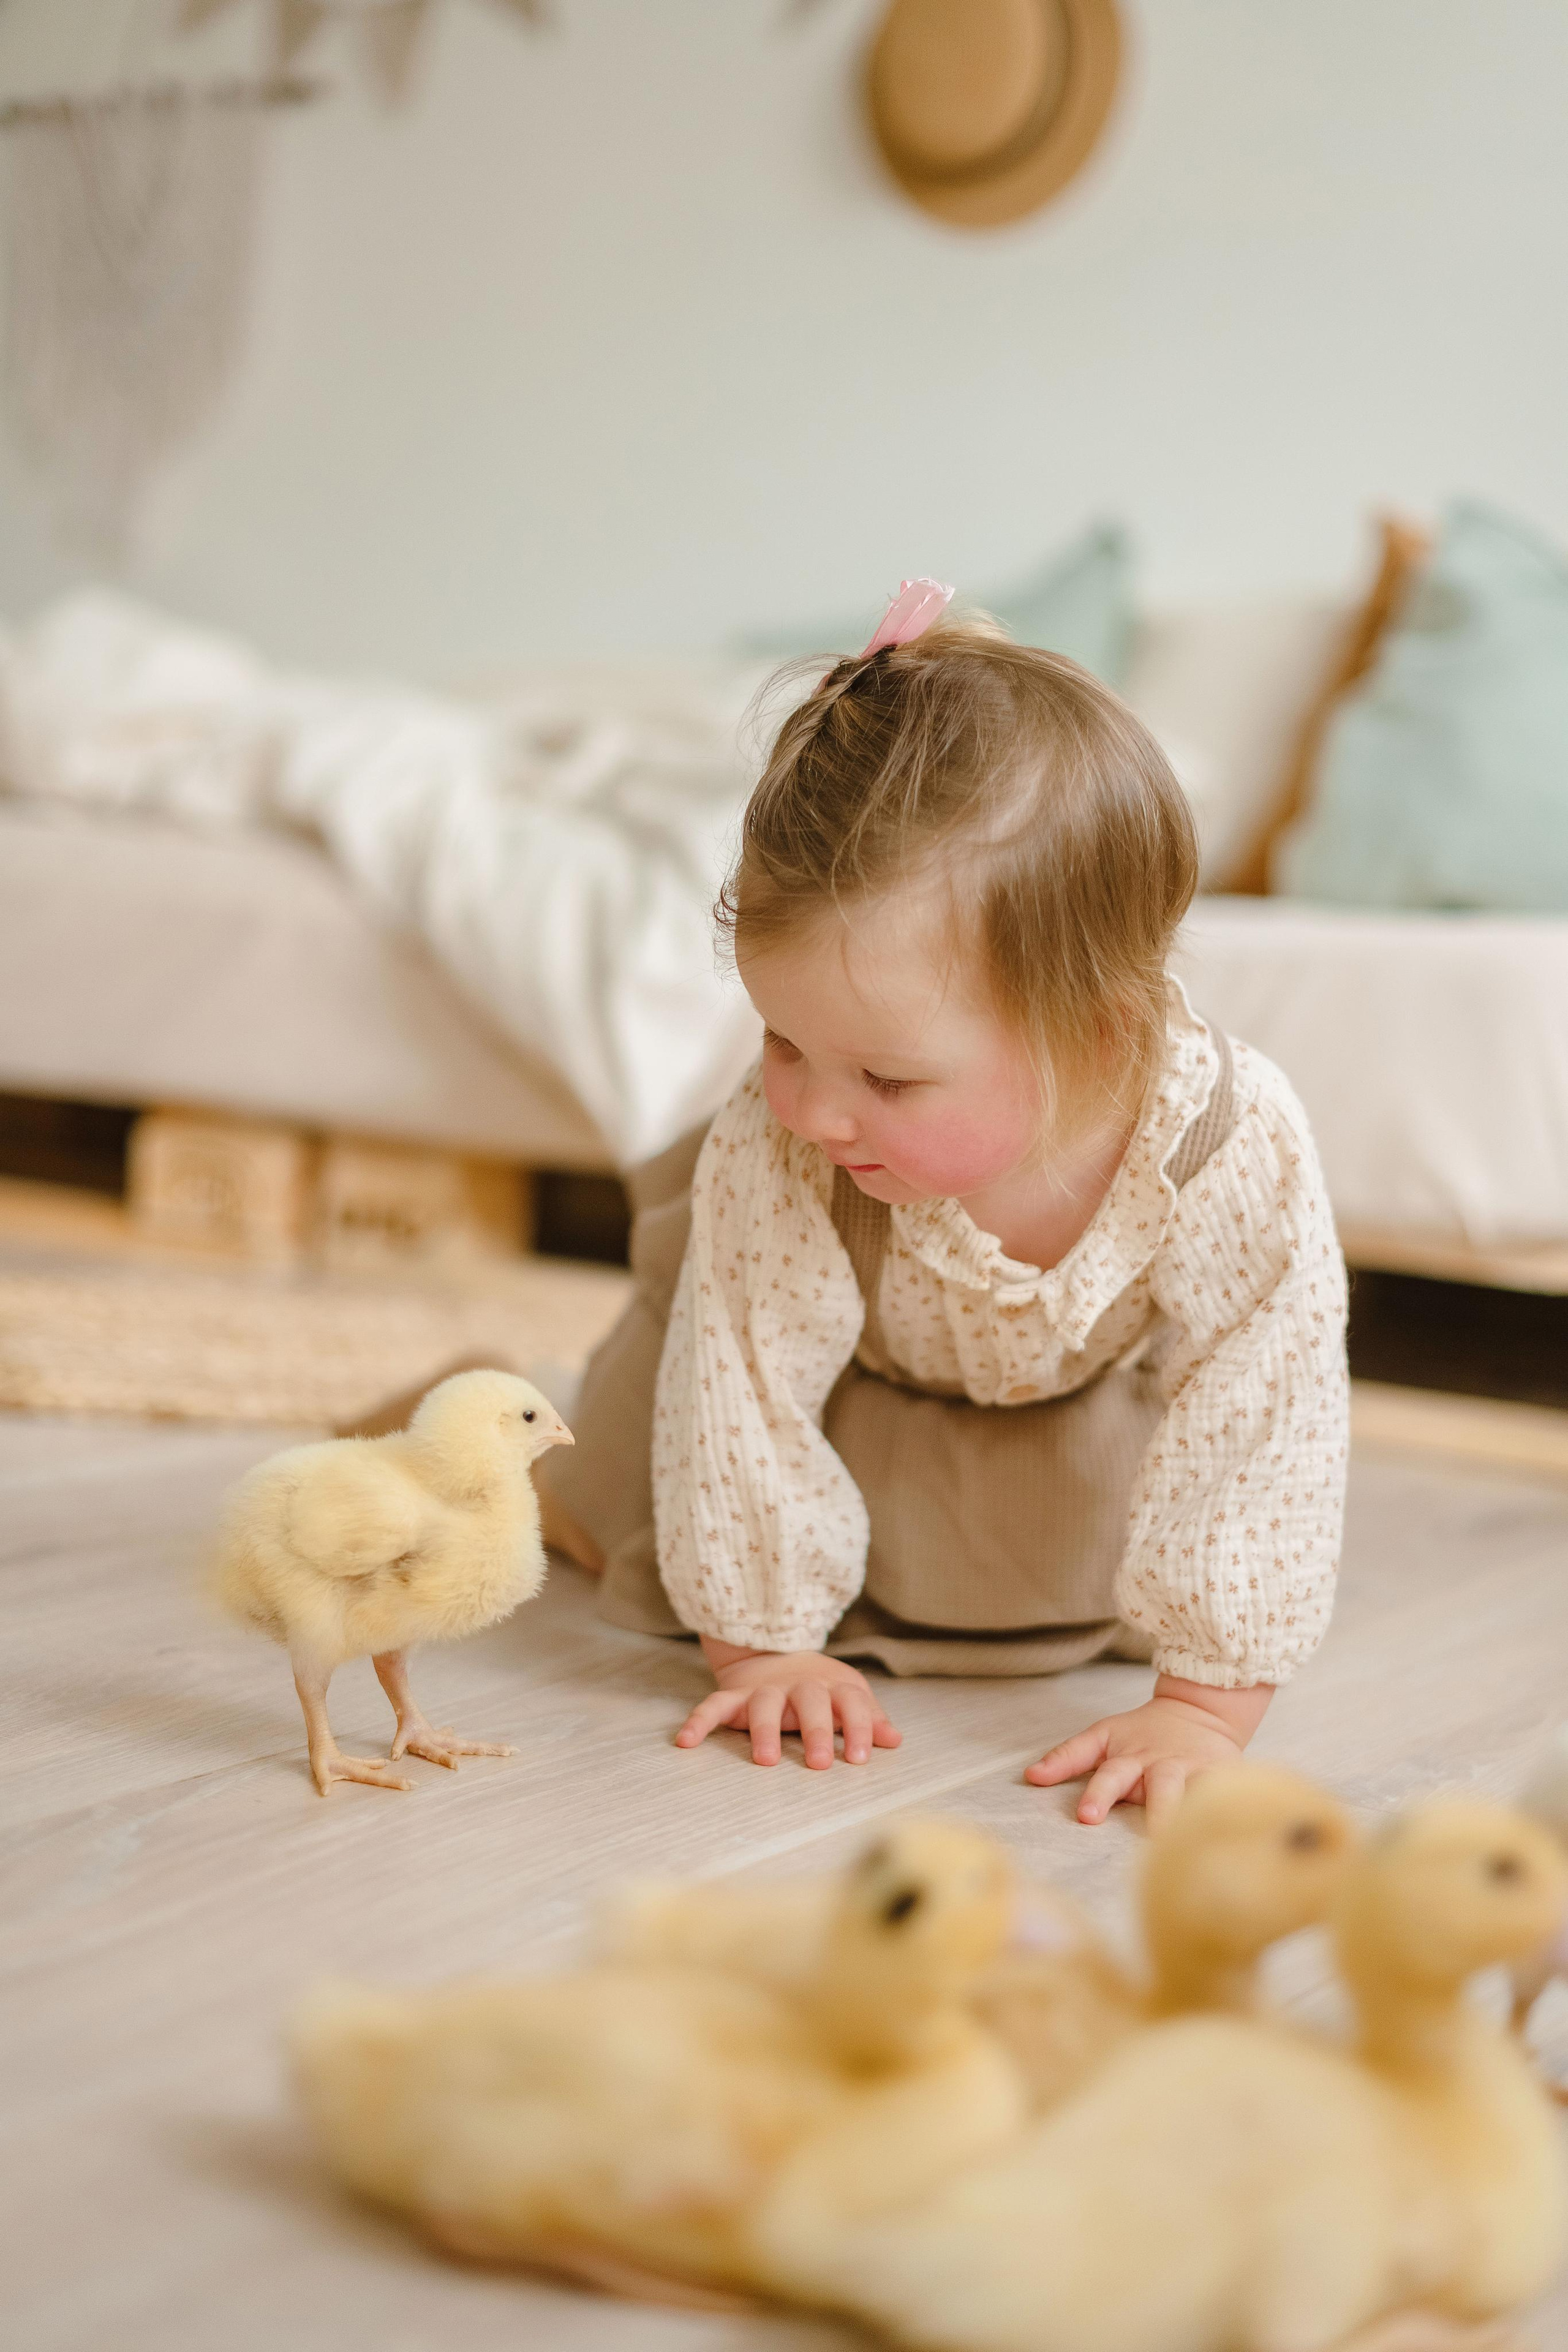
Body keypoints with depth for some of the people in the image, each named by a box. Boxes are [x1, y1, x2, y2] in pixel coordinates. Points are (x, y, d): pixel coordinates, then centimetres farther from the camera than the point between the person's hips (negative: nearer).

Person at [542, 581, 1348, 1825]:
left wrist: (1201, 1709, -35)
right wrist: (763, 1644, -24)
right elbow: (748, 1394, -32)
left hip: (1089, 1391, 1)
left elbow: (1260, 1440, -36)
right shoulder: (769, 1164, -44)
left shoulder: (1242, 1162, -45)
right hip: (858, 1377, 0)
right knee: (607, 1528, 12)